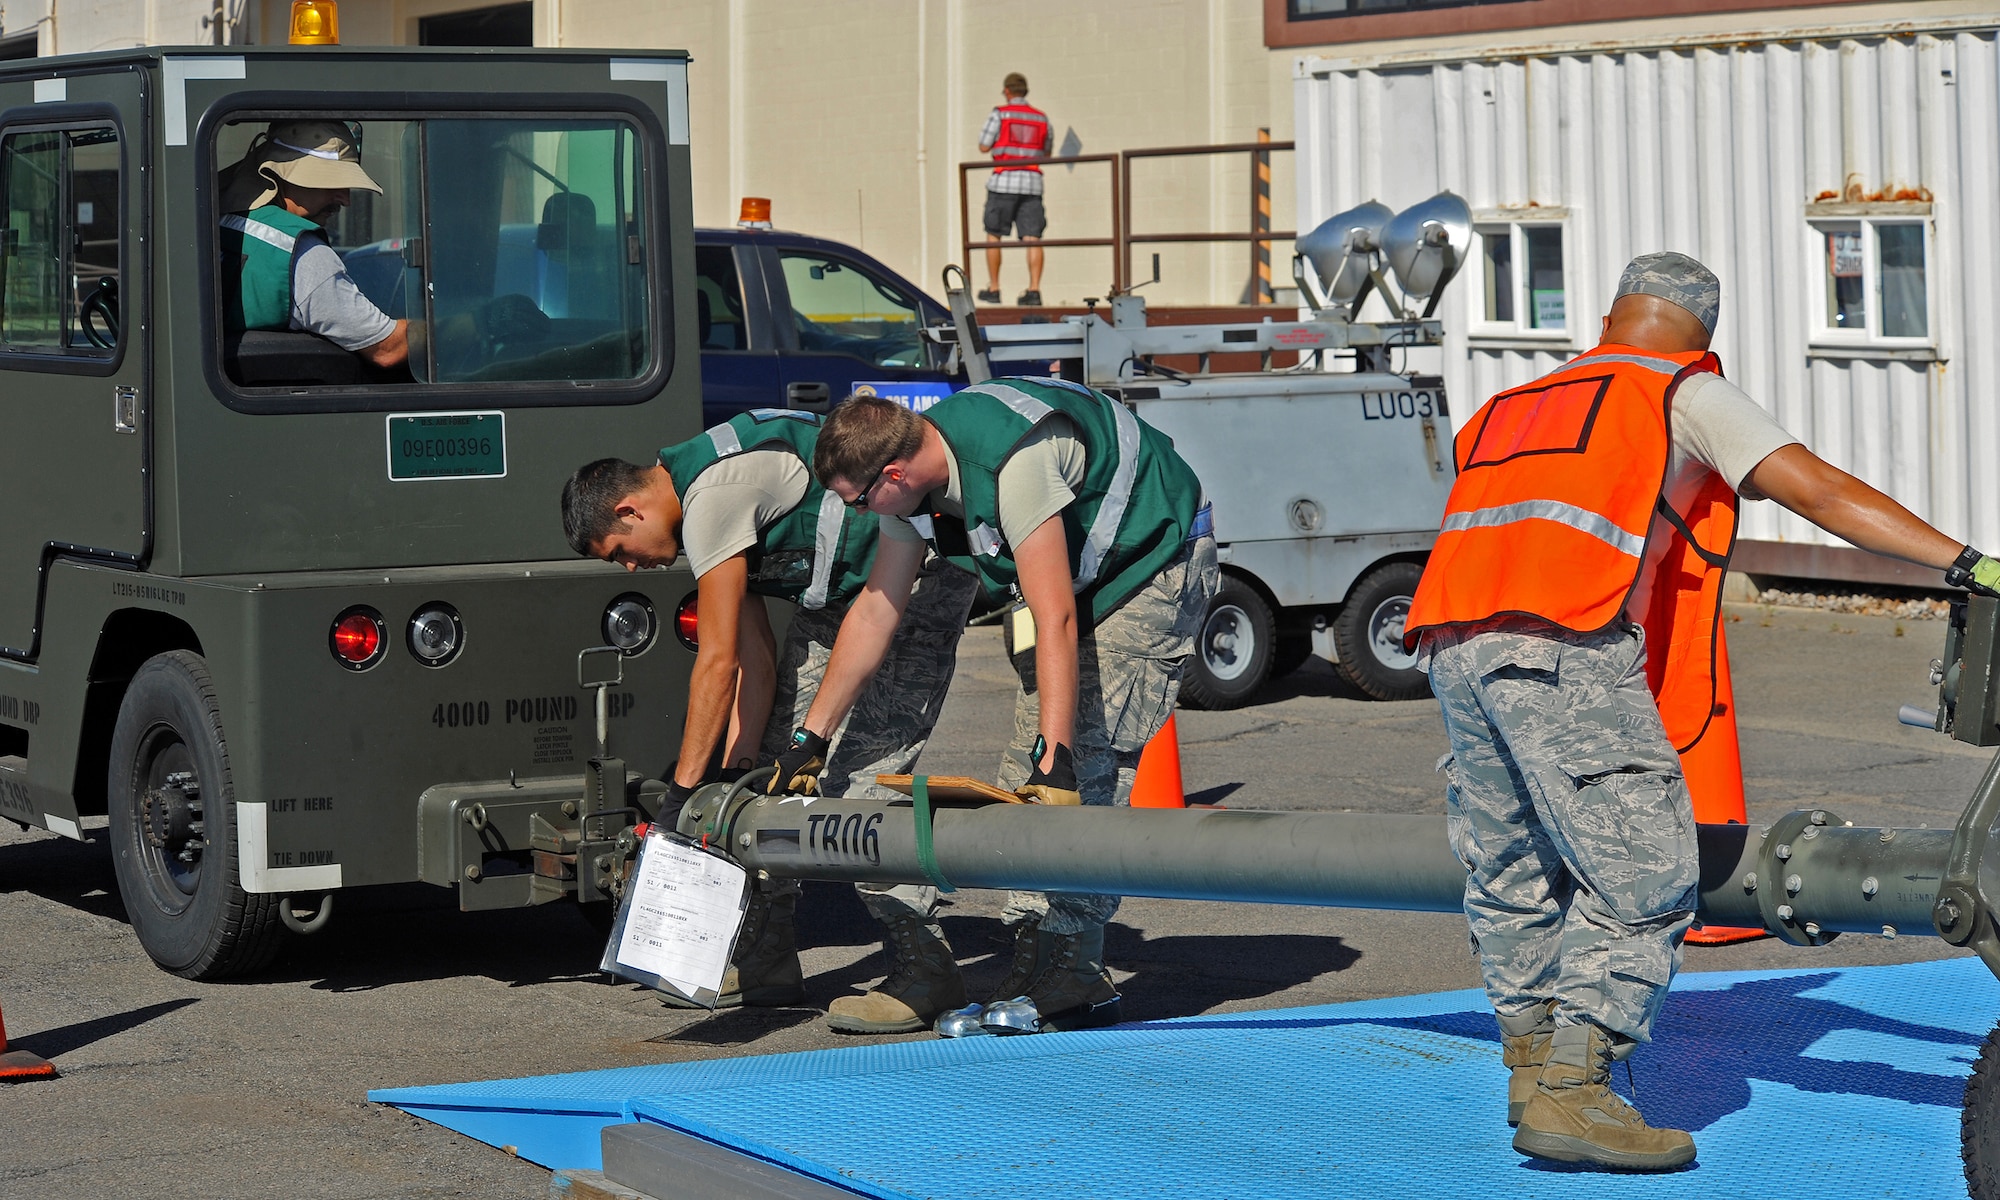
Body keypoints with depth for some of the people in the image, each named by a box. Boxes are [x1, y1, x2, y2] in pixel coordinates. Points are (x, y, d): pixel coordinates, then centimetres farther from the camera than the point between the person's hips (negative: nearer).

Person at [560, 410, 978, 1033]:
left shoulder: (712, 495, -23)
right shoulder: (698, 505, 8)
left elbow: (718, 662, -23)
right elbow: (755, 660, 8)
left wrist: (683, 788, -17)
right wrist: (738, 770, 2)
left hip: (923, 579, -11)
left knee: (862, 776, -17)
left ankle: (924, 974, -12)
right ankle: (763, 961, 16)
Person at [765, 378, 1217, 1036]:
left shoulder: (1013, 462, -36)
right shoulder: (910, 475, -7)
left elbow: (1057, 619, -39)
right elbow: (875, 611, 3)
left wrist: (1055, 757, -44)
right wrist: (810, 737, 7)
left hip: (1156, 566, -9)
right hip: (1081, 573, 9)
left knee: (1089, 769, -19)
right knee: (1024, 782, 2)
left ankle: (1073, 971, -20)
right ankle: (1035, 953, 2)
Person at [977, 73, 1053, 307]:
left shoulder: (999, 114, -2)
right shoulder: (1042, 118, 11)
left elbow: (984, 147, -1)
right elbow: (1047, 152, 21)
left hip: (1004, 182, -3)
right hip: (1032, 183, 3)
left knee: (993, 235, 8)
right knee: (1032, 237, -3)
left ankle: (993, 289, 10)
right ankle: (1034, 289, -14)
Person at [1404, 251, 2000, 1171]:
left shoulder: (1511, 408, 33)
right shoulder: (1685, 394, 16)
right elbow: (1816, 489, 5)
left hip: (1454, 643, 7)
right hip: (1566, 648, -7)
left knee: (1513, 877, 20)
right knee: (1643, 877, -3)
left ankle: (1532, 1063, 24)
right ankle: (1570, 1093, -9)